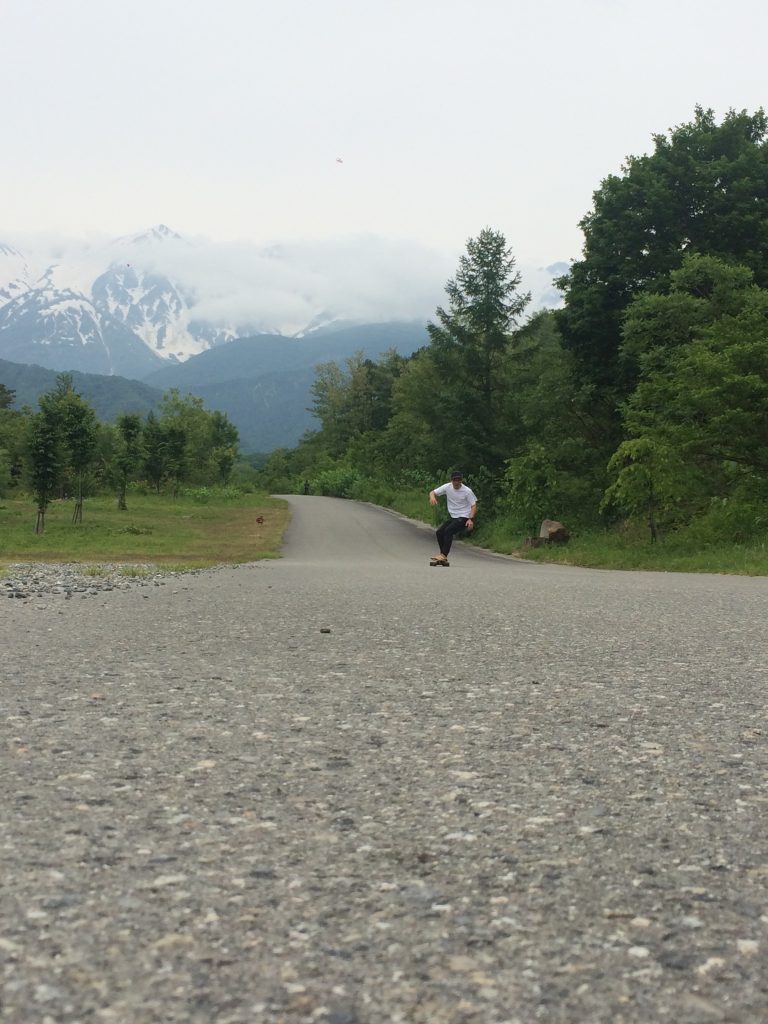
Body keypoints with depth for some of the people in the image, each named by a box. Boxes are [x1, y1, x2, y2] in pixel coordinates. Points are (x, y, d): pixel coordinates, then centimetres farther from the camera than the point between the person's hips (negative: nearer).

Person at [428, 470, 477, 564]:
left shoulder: (467, 491, -12)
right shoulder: (447, 487, -1)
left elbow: (474, 506, -9)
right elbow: (433, 492, 2)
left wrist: (470, 519, -25)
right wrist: (432, 497, -25)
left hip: (464, 518, -6)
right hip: (453, 517, 6)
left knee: (448, 531, -25)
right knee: (439, 532, -4)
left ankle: (443, 555, -25)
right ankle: (443, 557, 4)